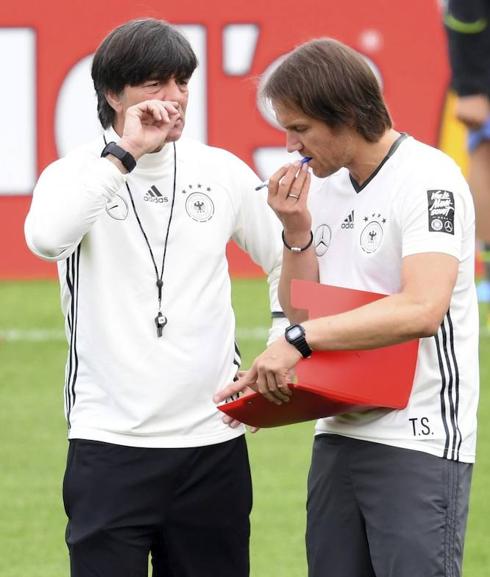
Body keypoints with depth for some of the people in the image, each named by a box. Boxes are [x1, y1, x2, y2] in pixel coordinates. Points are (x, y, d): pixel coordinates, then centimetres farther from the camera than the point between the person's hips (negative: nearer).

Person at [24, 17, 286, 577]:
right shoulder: (78, 173, -2)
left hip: (214, 442, 3)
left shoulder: (223, 172, 7)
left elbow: (289, 262, 19)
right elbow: (46, 238, -26)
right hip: (110, 442, -3)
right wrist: (124, 154, -21)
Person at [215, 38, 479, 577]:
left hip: (419, 440, -8)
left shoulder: (427, 179, -12)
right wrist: (298, 232, -1)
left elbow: (422, 309, -25)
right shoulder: (322, 184, 12)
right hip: (339, 432, 8)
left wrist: (300, 340, -25)